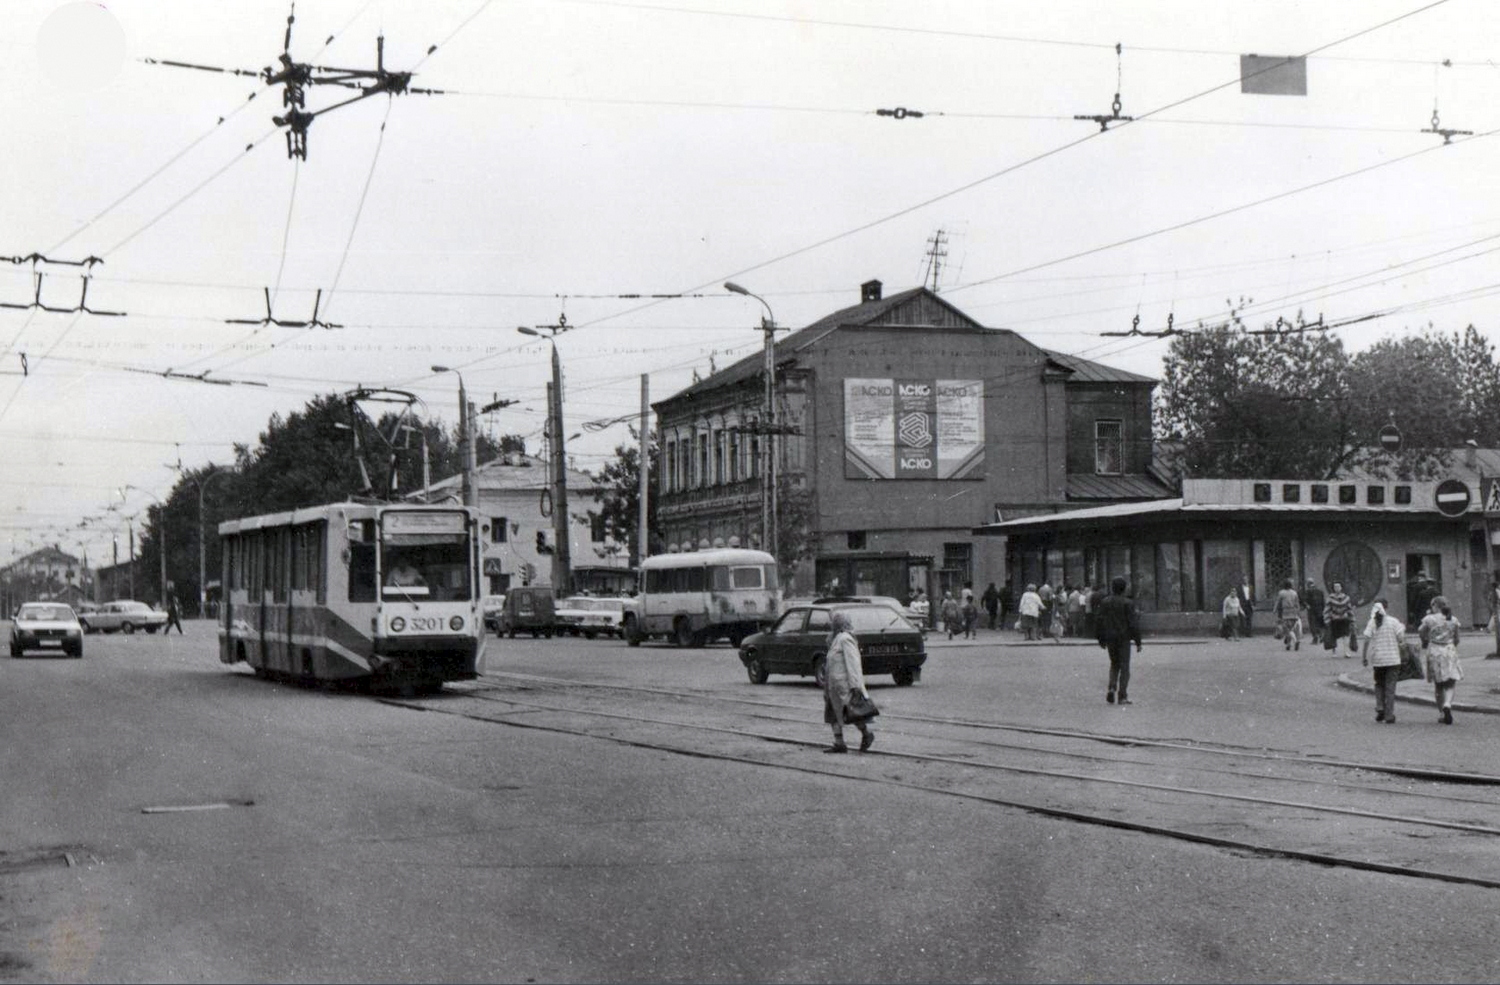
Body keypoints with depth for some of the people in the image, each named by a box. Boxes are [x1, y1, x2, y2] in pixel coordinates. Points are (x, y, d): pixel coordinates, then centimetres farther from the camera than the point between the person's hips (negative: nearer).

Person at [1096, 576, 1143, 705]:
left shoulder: (1104, 603, 1)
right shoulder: (1128, 604, -11)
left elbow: (1100, 622, 5)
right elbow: (1133, 623, -11)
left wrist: (1102, 640, 15)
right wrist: (1138, 642, -5)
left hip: (1110, 638, 4)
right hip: (1124, 638, -4)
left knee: (1114, 664, 18)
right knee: (1124, 666, 3)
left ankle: (1112, 688, -3)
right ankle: (1122, 696, 0)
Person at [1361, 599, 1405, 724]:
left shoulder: (1372, 623, -1)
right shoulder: (1393, 621, -2)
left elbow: (1367, 641, -5)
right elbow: (1400, 639, -5)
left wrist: (1364, 657, 1)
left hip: (1378, 659, 1)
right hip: (1392, 659, -1)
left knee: (1379, 684, 20)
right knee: (1390, 686, 3)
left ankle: (1380, 708, 3)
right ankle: (1389, 716, 1)